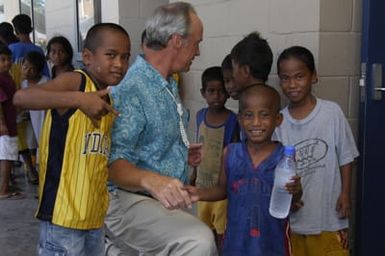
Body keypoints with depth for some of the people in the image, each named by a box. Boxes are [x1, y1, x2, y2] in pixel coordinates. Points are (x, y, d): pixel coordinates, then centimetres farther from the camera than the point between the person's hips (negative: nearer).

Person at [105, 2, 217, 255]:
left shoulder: (169, 85, 11)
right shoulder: (131, 89, -20)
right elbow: (113, 162, -28)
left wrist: (181, 154, 21)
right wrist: (150, 180, -44)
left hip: (166, 201, 10)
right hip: (130, 201, -10)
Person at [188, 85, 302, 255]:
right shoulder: (230, 153, -6)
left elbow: (293, 201, 0)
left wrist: (296, 192, -21)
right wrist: (200, 194, -9)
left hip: (272, 241, -1)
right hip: (237, 239, 1)